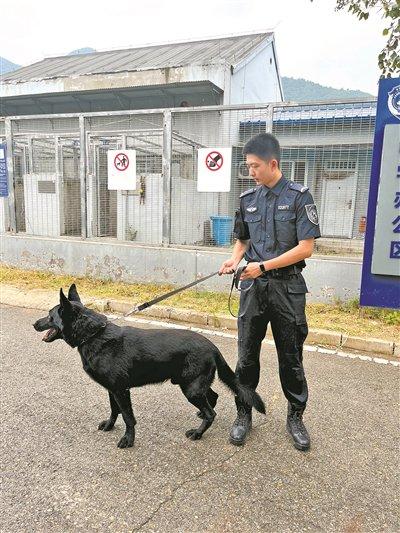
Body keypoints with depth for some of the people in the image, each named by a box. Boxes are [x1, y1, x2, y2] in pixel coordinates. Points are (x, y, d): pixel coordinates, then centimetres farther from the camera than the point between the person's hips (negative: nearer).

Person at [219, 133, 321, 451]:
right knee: (247, 355, 9)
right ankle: (244, 415, 27)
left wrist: (263, 266, -17)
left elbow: (306, 248, -12)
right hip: (253, 286, 4)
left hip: (287, 287, -3)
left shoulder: (299, 196, -7)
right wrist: (234, 260, -4)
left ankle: (296, 417, 30)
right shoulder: (248, 199, 7)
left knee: (291, 357, 9)